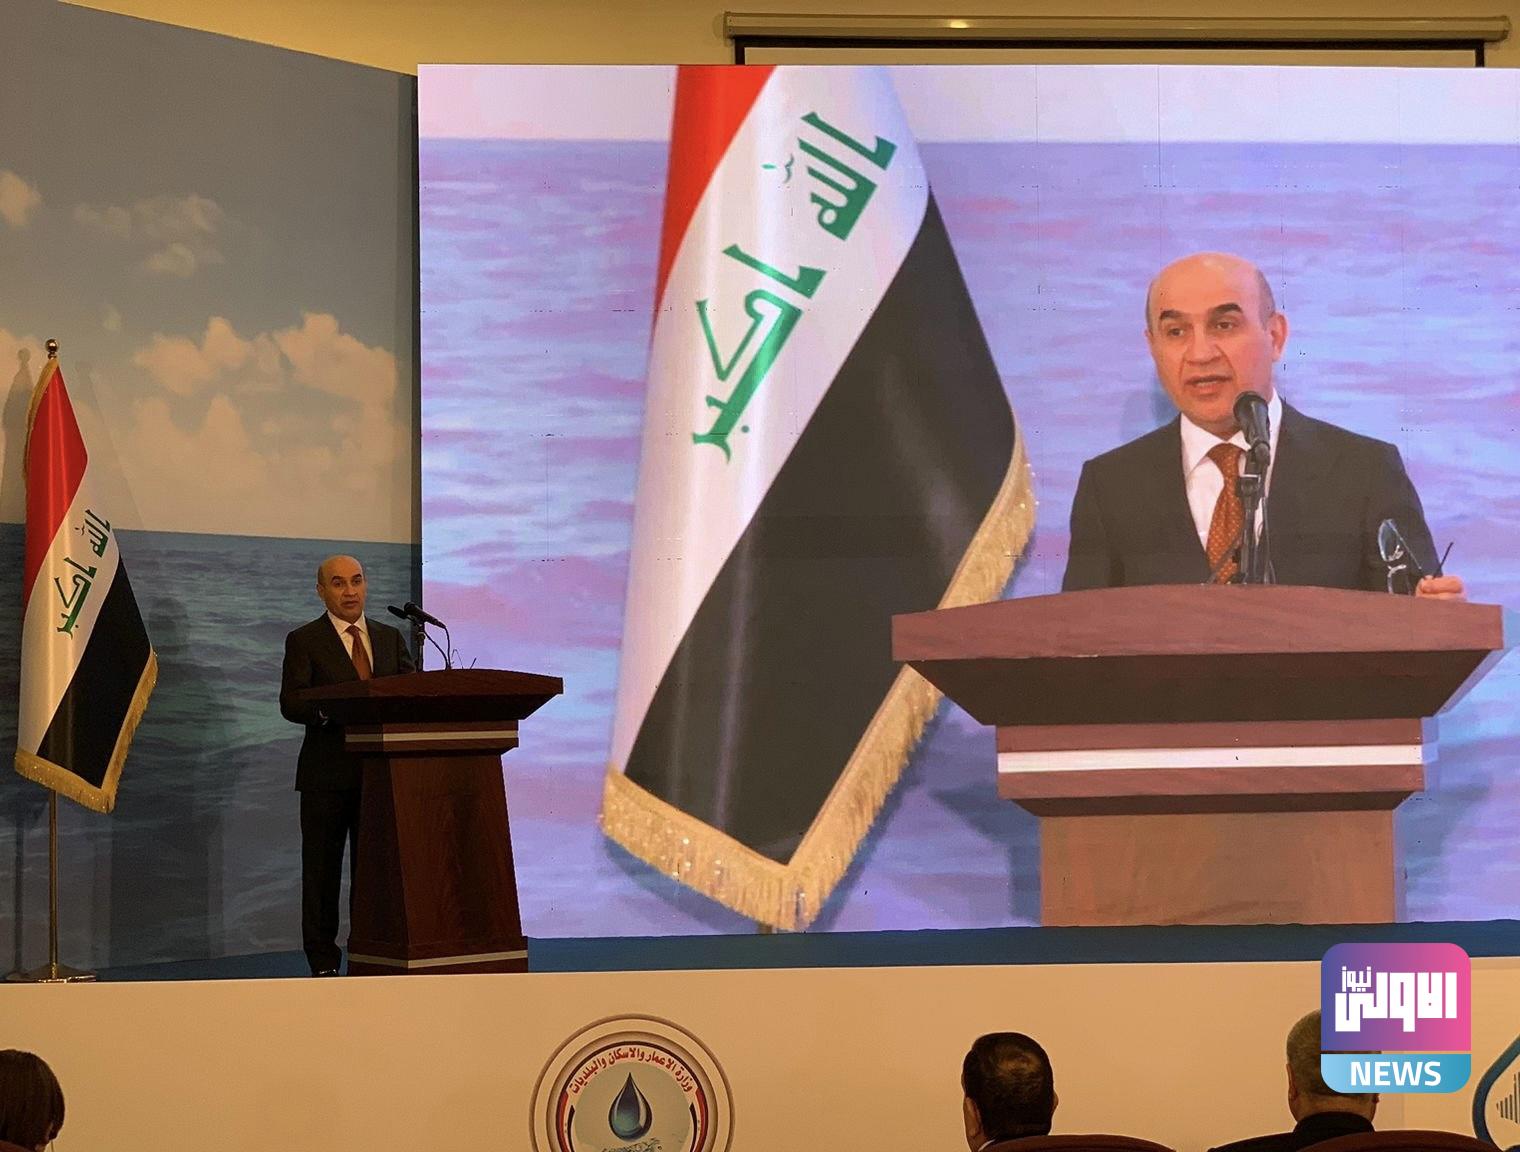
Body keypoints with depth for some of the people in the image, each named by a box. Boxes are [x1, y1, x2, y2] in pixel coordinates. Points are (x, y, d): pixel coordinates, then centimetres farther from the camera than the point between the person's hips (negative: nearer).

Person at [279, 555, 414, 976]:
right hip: (328, 772, -3)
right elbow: (291, 704, -8)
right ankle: (324, 964, 3)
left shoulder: (390, 638, 15)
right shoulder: (304, 641, 2)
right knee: (322, 872, -1)